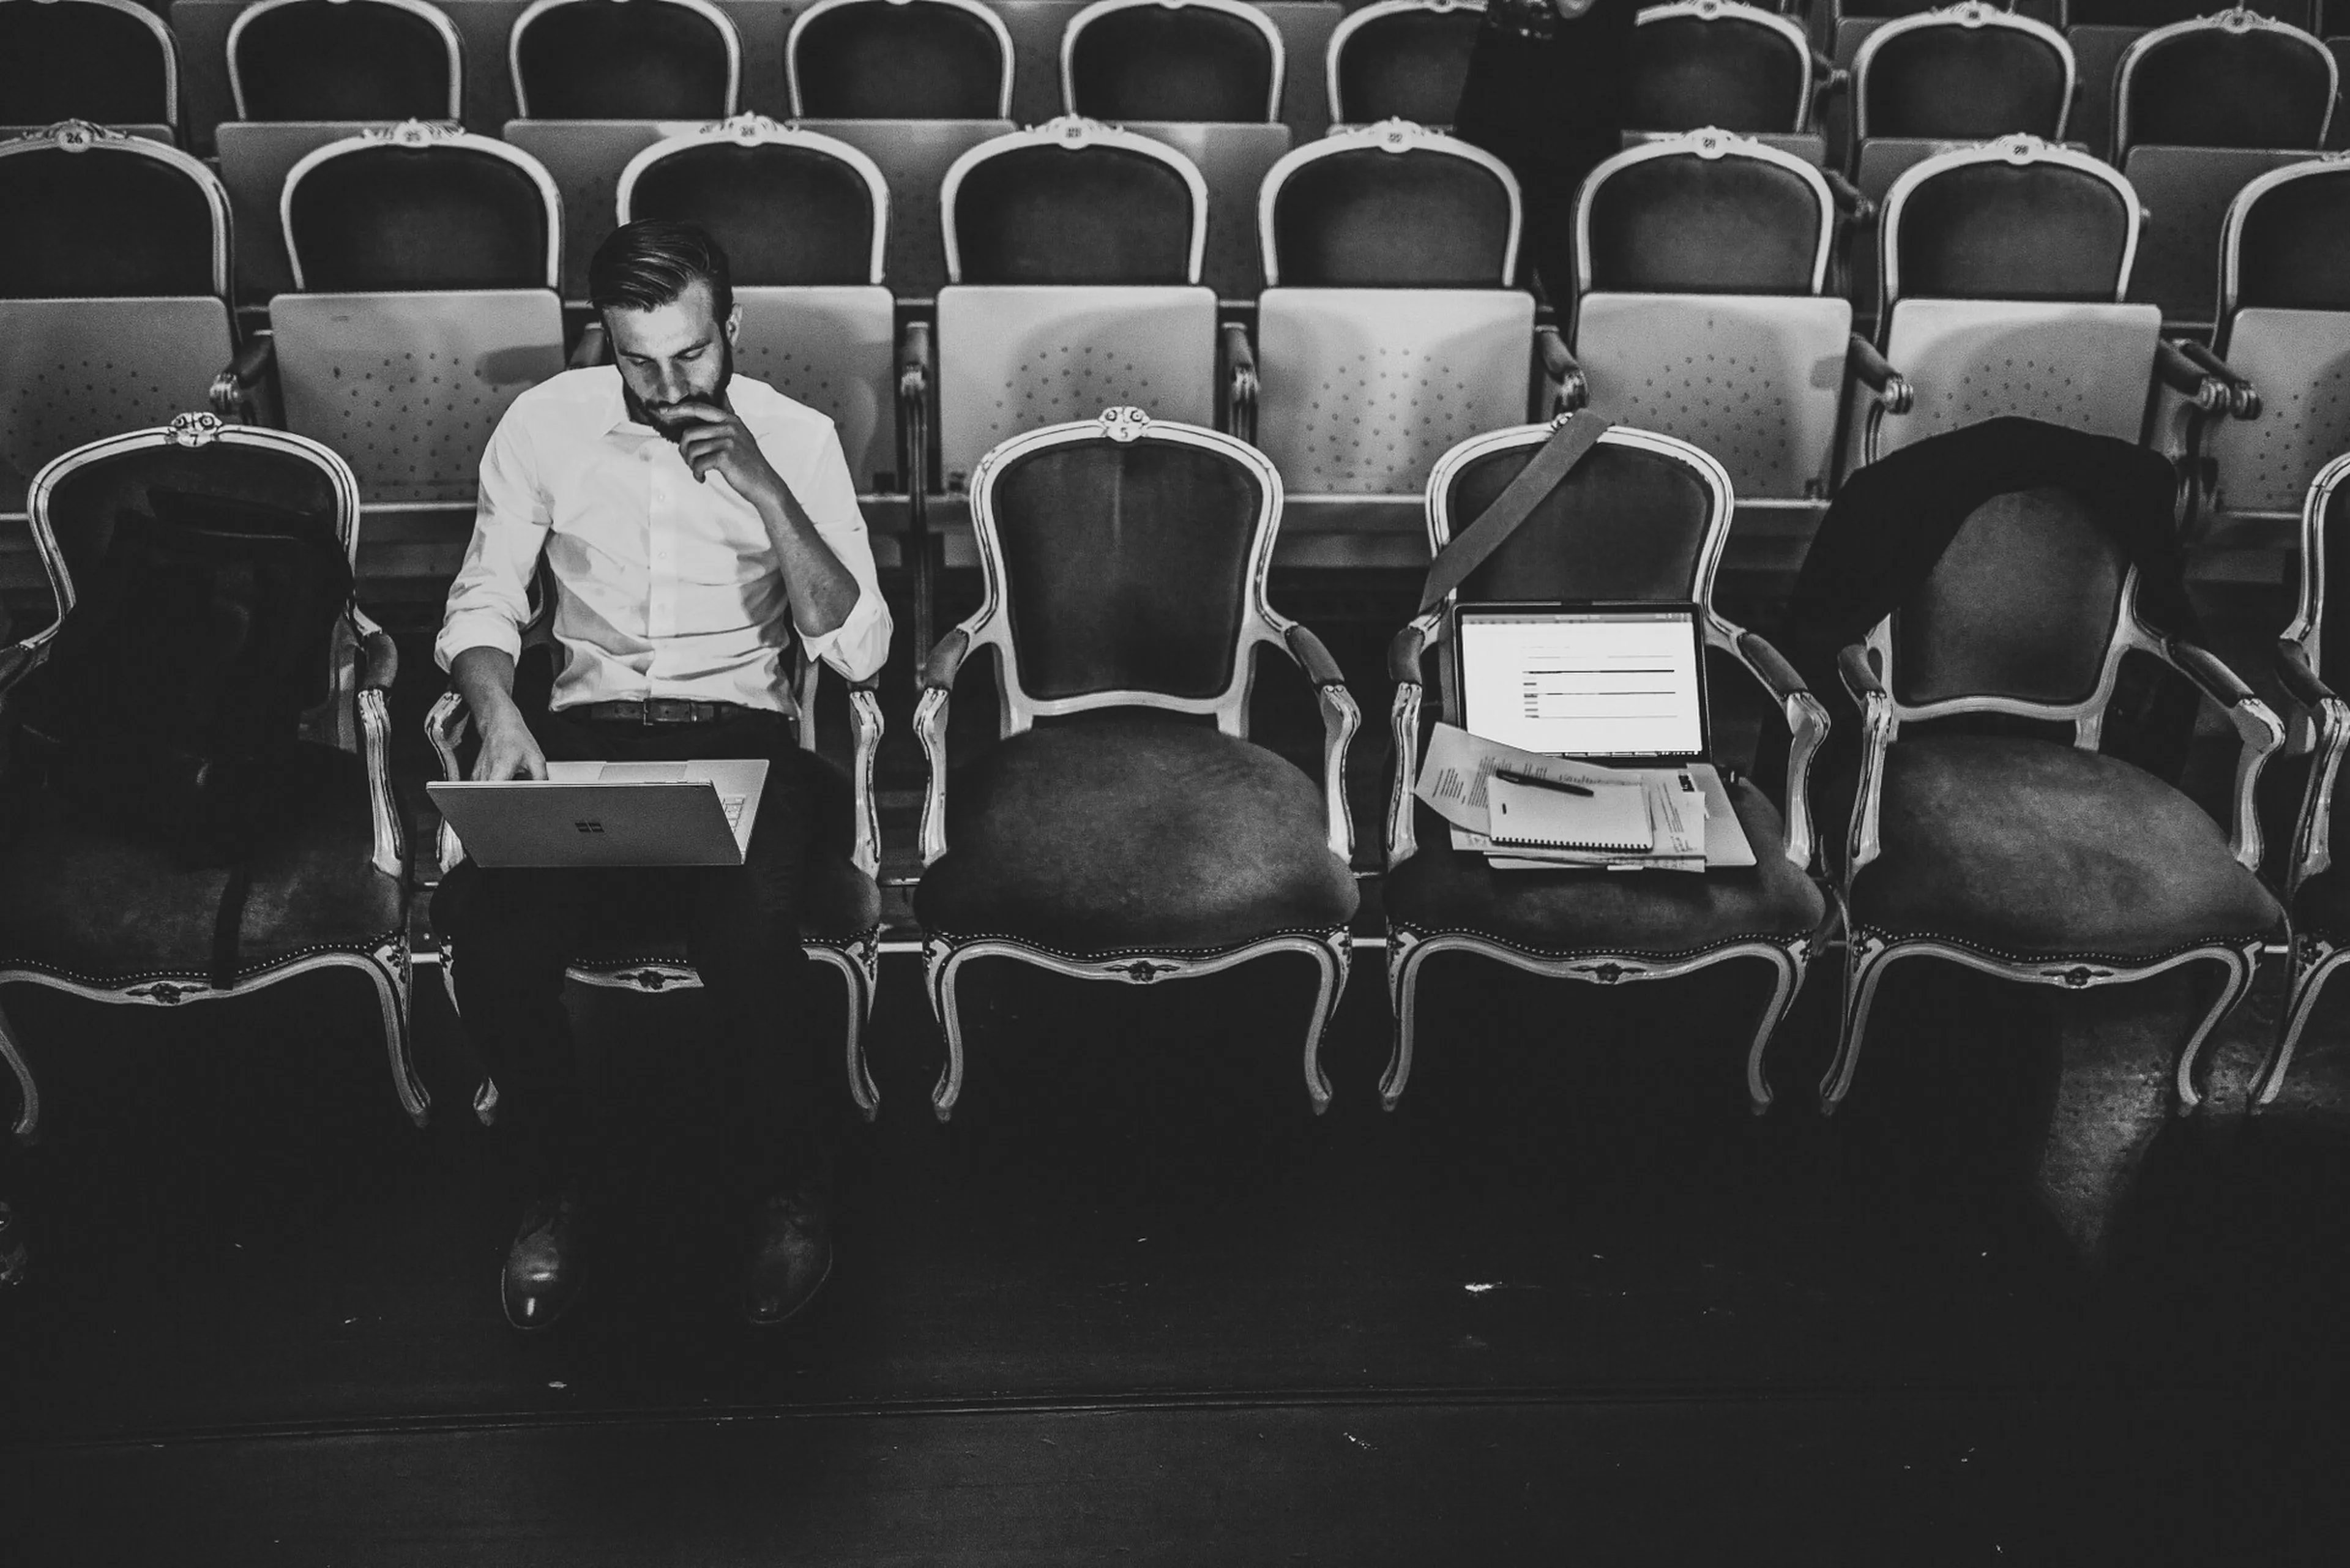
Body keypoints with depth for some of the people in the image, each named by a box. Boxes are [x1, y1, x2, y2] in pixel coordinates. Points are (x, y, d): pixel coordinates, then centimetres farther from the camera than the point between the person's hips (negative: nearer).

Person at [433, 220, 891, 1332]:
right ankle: (564, 1179, -2)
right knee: (480, 919, -28)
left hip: (740, 733, -2)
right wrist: (498, 713, -15)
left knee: (750, 931, -34)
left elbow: (859, 652, -9)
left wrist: (764, 492, -20)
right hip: (587, 727, 2)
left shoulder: (795, 438, -2)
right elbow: (481, 606, 8)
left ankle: (786, 1182, -5)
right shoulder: (545, 424, 3)